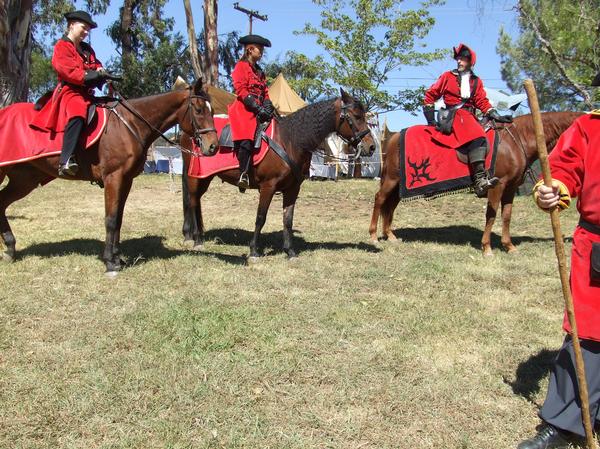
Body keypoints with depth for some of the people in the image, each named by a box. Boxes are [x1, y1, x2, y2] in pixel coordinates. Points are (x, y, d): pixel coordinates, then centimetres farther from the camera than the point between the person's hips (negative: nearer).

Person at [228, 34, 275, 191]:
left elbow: (265, 92, 21)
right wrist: (257, 108, -17)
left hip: (259, 110, 8)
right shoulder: (241, 66, 3)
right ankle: (243, 175, -32)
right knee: (246, 138, -29)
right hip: (243, 108, -8)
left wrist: (267, 106, -1)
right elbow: (241, 90, -9)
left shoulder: (259, 71, 27)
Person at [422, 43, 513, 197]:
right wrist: (430, 118, 3)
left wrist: (496, 116, -5)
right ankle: (480, 180, -43)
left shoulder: (476, 82, 19)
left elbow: (482, 102, 10)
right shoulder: (448, 76, 10)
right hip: (453, 115, -6)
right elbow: (431, 94, 10)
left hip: (469, 115, 6)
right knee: (477, 136, -30)